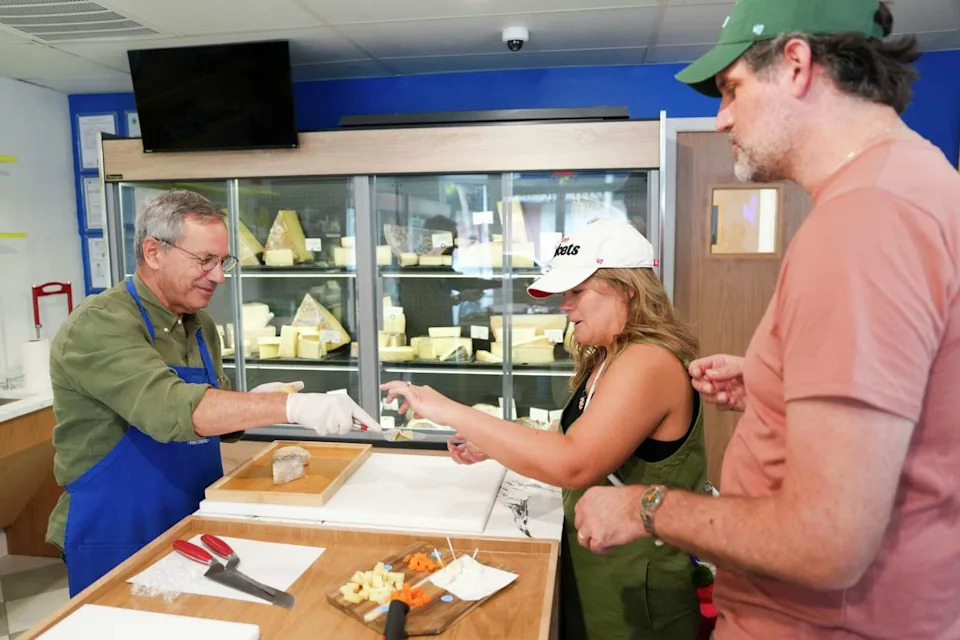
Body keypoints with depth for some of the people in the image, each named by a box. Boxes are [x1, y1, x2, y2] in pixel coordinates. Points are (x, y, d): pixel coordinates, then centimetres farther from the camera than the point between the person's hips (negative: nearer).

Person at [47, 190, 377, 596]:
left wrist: (254, 408, -7)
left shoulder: (200, 326, 5)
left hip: (194, 531, 7)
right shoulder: (99, 325, -19)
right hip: (116, 542, -7)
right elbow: (170, 408, -34)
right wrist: (291, 406, -40)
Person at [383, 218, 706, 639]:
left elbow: (574, 465, -33)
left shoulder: (648, 363, -24)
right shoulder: (611, 358, 8)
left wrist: (451, 413, -30)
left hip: (633, 593, -8)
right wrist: (493, 447, -2)